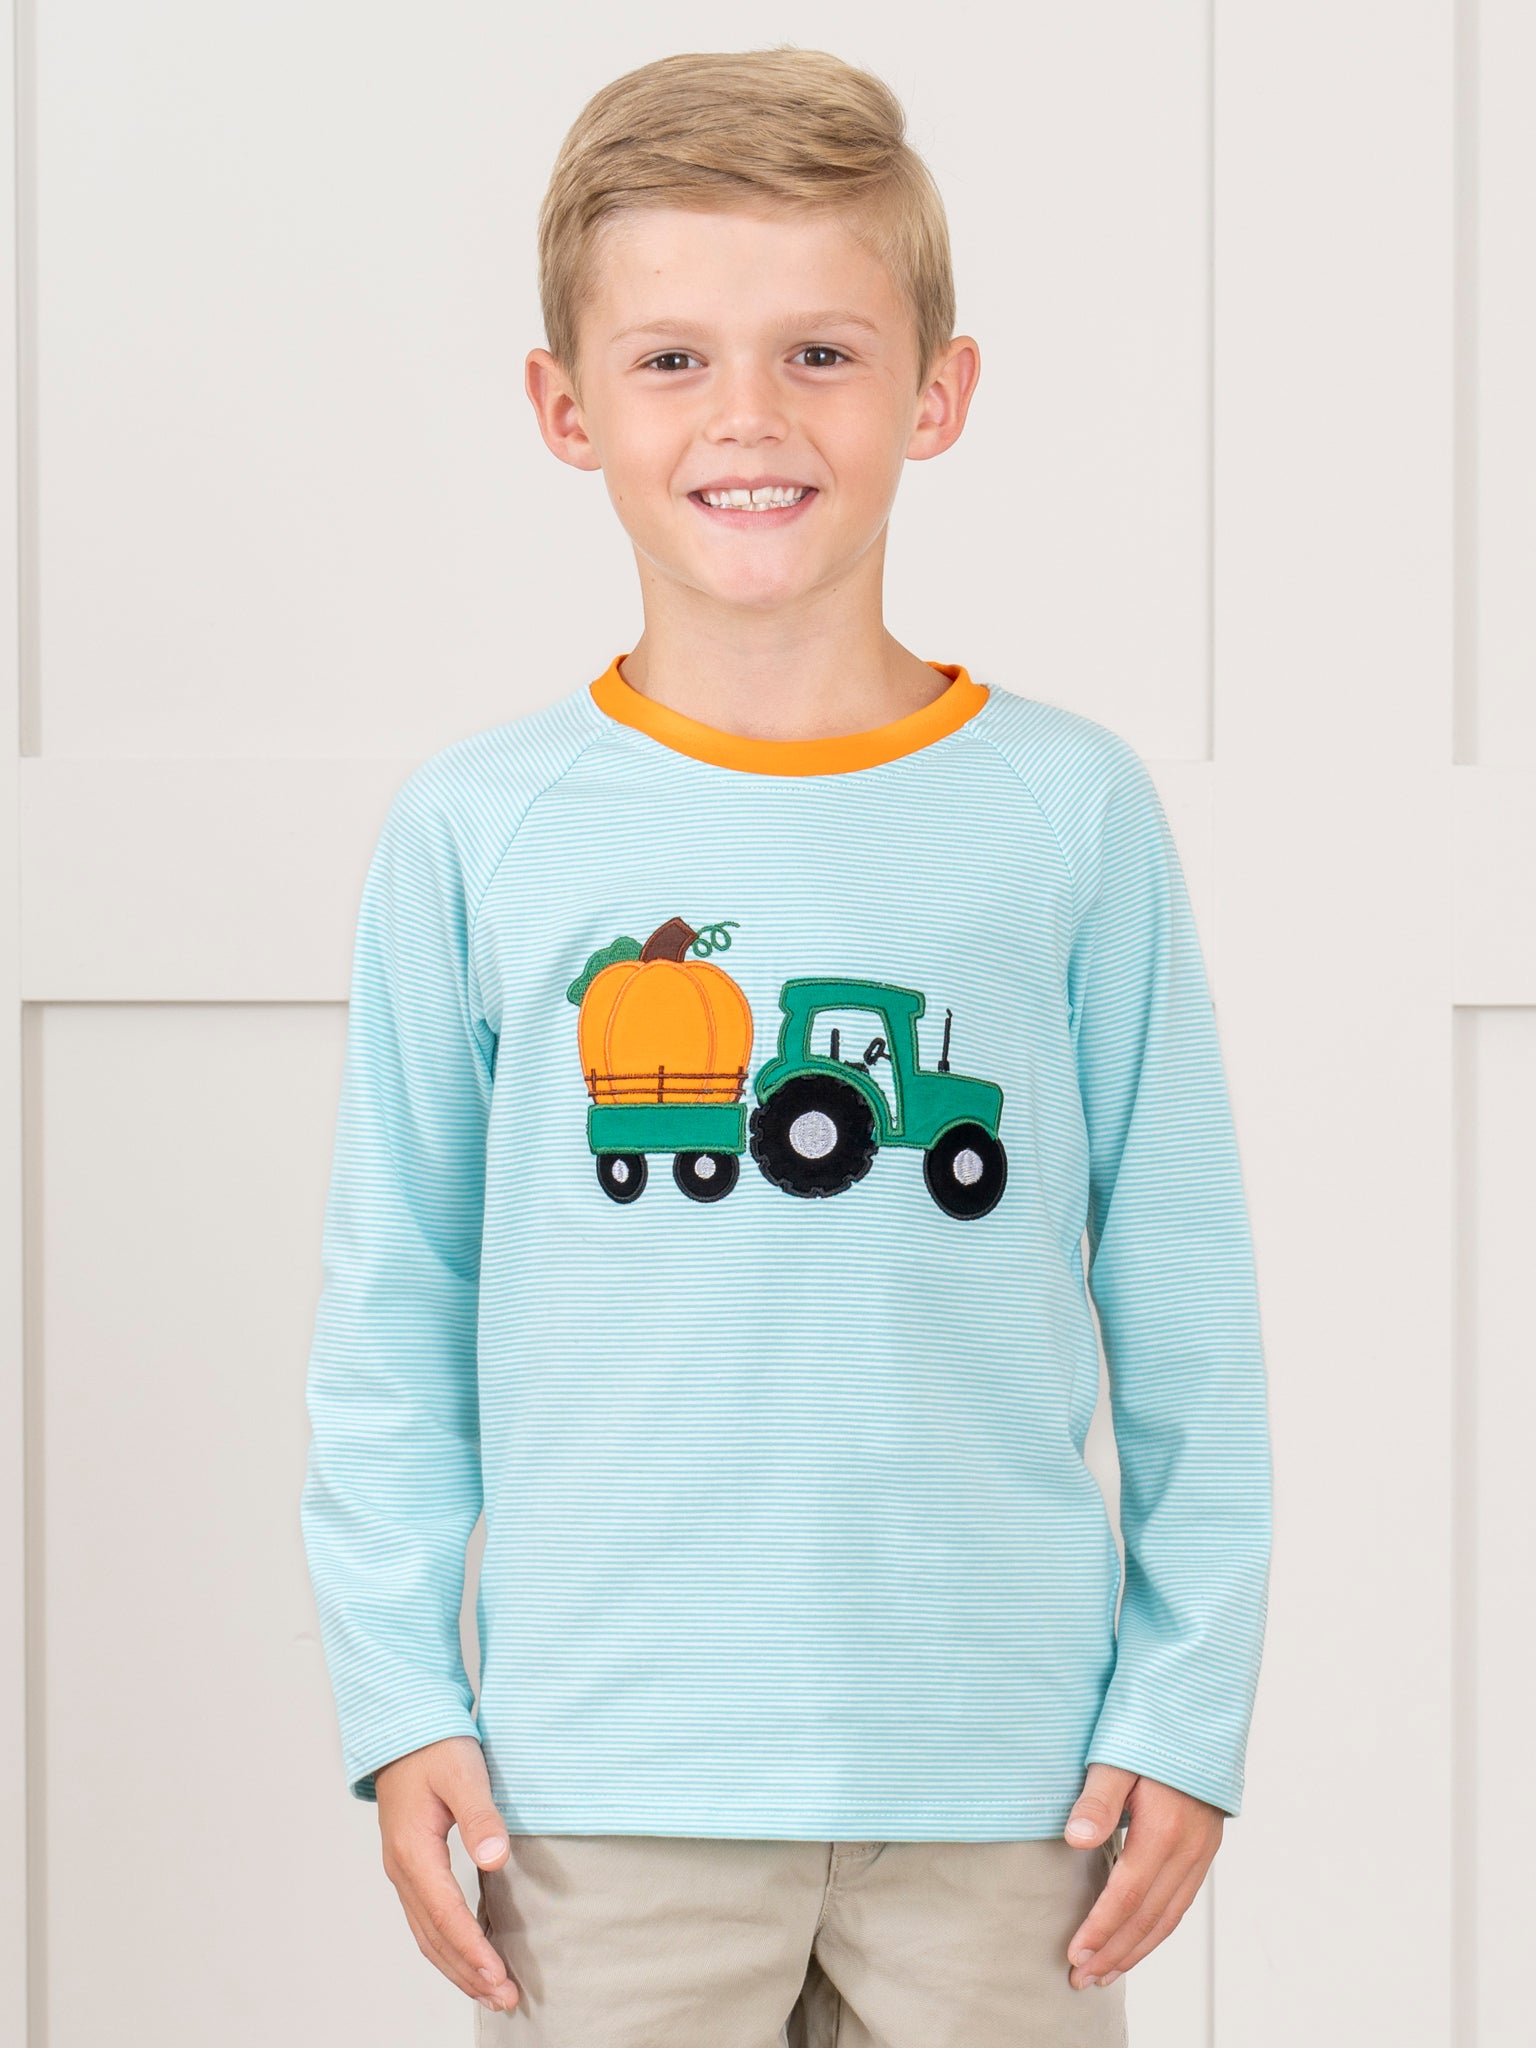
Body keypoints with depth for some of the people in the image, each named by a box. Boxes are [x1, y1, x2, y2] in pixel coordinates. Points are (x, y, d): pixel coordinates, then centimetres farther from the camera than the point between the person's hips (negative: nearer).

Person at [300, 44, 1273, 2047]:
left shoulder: (1072, 810, 0)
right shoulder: (477, 832, -1)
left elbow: (1187, 1300, 4)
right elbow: (393, 1310, 5)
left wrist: (1188, 1707, 2)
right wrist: (399, 1701, 1)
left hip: (1003, 1778, 1)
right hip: (605, 1783, 0)